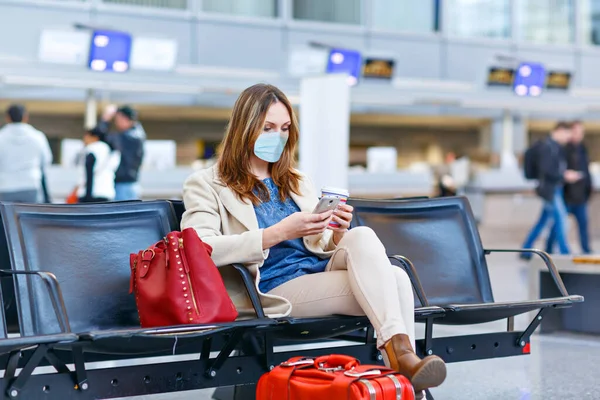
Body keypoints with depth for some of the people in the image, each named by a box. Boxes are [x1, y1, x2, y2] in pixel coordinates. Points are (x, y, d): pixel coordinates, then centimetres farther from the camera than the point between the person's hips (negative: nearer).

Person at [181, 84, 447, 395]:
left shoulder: (298, 183, 26)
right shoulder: (205, 185, 6)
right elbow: (202, 249, -13)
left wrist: (337, 235, -4)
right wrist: (279, 233, -21)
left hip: (323, 273, 6)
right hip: (276, 290, -6)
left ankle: (400, 355, -34)